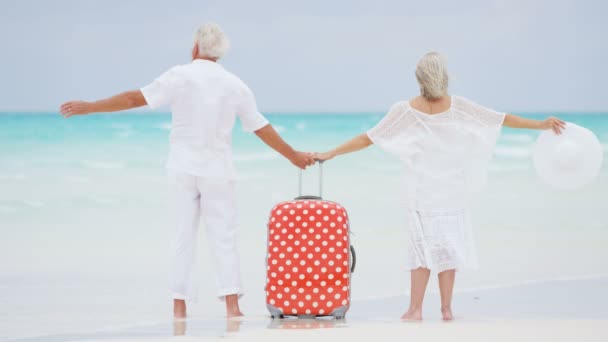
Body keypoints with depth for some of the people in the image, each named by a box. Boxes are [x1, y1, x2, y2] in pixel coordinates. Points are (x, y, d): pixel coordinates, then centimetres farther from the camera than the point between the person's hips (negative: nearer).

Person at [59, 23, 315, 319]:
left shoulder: (181, 76, -6)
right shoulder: (235, 85, 2)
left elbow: (135, 99, -8)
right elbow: (263, 129, 8)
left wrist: (88, 107, 0)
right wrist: (294, 156, 21)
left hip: (183, 169, -1)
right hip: (218, 171, 1)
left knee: (182, 236, 5)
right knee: (223, 236, 3)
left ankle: (179, 304, 4)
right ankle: (231, 302, -7)